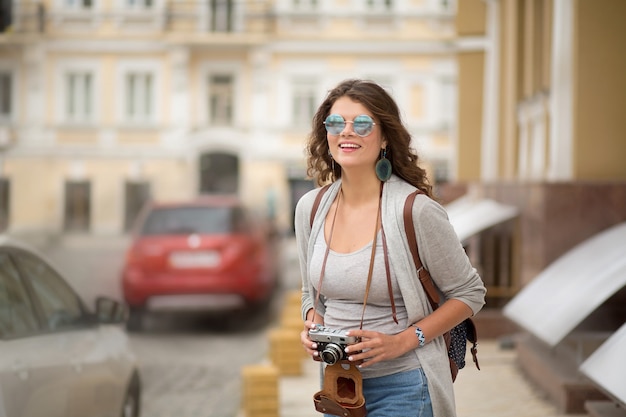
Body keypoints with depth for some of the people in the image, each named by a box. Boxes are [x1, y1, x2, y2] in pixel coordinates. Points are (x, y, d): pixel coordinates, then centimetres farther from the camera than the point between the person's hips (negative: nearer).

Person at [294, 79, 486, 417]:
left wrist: (402, 341, -16)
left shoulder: (415, 210, -15)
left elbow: (469, 293, -7)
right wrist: (313, 324, -6)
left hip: (401, 387, -5)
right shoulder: (310, 208, 0)